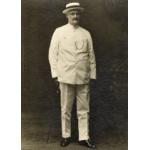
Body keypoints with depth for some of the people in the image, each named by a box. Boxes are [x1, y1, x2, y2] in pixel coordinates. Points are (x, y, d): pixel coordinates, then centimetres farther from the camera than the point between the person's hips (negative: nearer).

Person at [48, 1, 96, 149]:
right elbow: (53, 54, 4)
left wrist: (92, 75, 6)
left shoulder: (86, 34, 9)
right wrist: (55, 74, -1)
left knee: (83, 110, 5)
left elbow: (91, 55, 10)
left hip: (83, 78, 2)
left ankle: (84, 137, 14)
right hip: (66, 78, -1)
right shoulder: (59, 32, 4)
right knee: (66, 110, 7)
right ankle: (66, 136, 20)